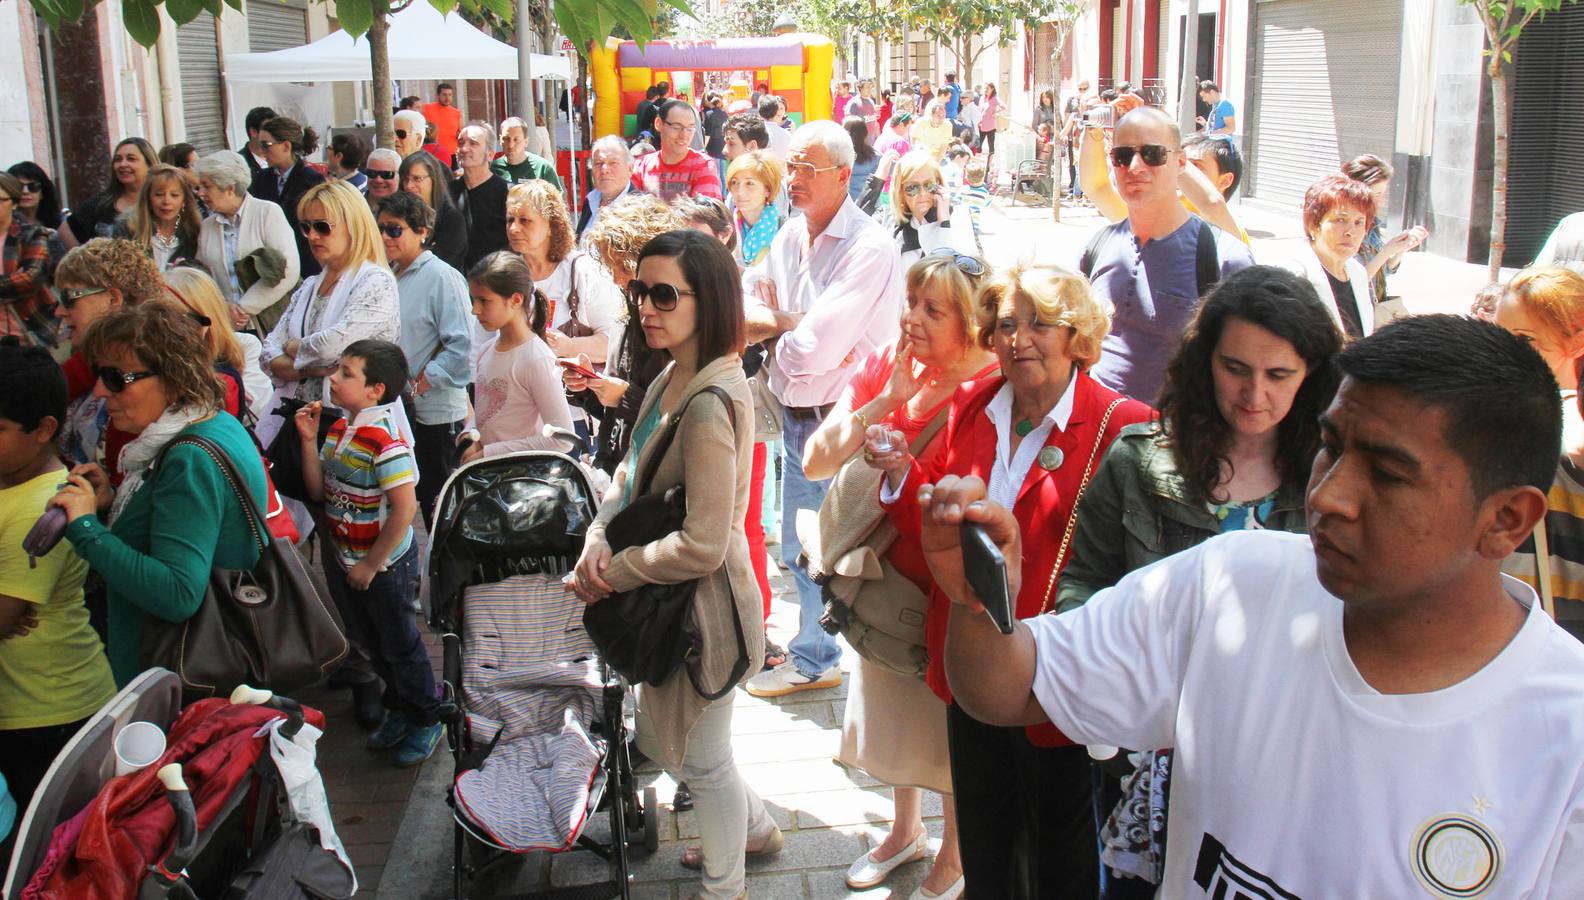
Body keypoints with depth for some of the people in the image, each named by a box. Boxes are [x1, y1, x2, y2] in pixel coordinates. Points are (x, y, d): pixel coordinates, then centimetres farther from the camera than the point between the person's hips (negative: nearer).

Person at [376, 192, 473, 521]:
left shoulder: (442, 277, -13)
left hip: (435, 411, -8)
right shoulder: (388, 276, 11)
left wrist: (418, 385, -17)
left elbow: (462, 346, -20)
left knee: (436, 503, 1)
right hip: (396, 408, 8)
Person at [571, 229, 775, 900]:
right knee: (665, 740, 27)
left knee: (701, 757, 12)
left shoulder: (709, 404, -28)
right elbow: (632, 475, 10)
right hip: (669, 601, 9)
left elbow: (702, 546, -29)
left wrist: (616, 573, -16)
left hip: (703, 603, -9)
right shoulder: (671, 379, 2)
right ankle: (754, 827, 51)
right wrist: (597, 537, -8)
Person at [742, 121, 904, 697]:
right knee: (800, 551, 20)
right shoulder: (788, 238, 7)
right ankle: (813, 657, 39)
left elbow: (814, 351, -25)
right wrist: (798, 325, -12)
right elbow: (741, 316, 5)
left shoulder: (870, 248, -19)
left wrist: (775, 327, -4)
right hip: (796, 420, 8)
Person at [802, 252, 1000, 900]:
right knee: (895, 707, 25)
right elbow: (816, 462, -13)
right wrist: (886, 399, -20)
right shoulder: (884, 368, -5)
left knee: (953, 730, 13)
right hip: (888, 576, 6)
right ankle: (905, 829, 50)